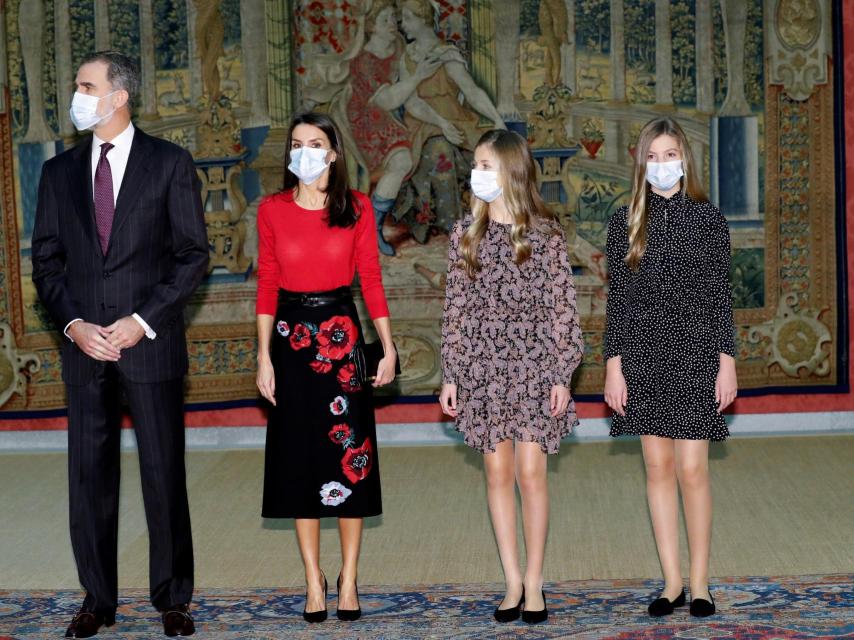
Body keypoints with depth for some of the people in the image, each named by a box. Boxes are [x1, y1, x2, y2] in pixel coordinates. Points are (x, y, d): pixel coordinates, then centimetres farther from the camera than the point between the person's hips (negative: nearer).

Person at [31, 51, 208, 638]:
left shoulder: (170, 164, 0)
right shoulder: (60, 171, 10)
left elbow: (193, 253, -2)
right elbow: (46, 259, 10)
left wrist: (143, 321, -11)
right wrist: (73, 324, -6)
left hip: (151, 344, -3)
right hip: (85, 345, 3)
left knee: (164, 473, 2)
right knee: (90, 475, 7)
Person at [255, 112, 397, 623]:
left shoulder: (357, 207, 0)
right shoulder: (273, 210, 2)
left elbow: (372, 278, 1)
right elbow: (267, 286, 2)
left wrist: (389, 346, -3)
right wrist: (264, 356, -2)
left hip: (342, 333, -1)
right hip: (292, 337, 1)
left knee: (349, 455, 2)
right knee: (299, 457, 4)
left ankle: (349, 581, 12)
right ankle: (314, 580, 14)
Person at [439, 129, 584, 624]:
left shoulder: (546, 233, -3)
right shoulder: (466, 234, 5)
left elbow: (562, 306, -3)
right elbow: (457, 308, 7)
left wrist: (562, 375, -7)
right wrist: (451, 376, 4)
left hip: (532, 363, -3)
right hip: (482, 364, 3)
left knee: (531, 472, -2)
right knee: (498, 473, 5)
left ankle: (535, 583, 9)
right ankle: (513, 582, 14)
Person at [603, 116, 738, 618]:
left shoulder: (708, 219, 2)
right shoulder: (626, 222, 5)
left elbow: (721, 295, 2)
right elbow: (618, 298, 6)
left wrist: (727, 361, -2)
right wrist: (614, 363, 0)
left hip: (695, 354, -2)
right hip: (643, 354, 2)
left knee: (692, 469, -3)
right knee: (659, 467, 5)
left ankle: (700, 582, 9)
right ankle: (672, 582, 13)